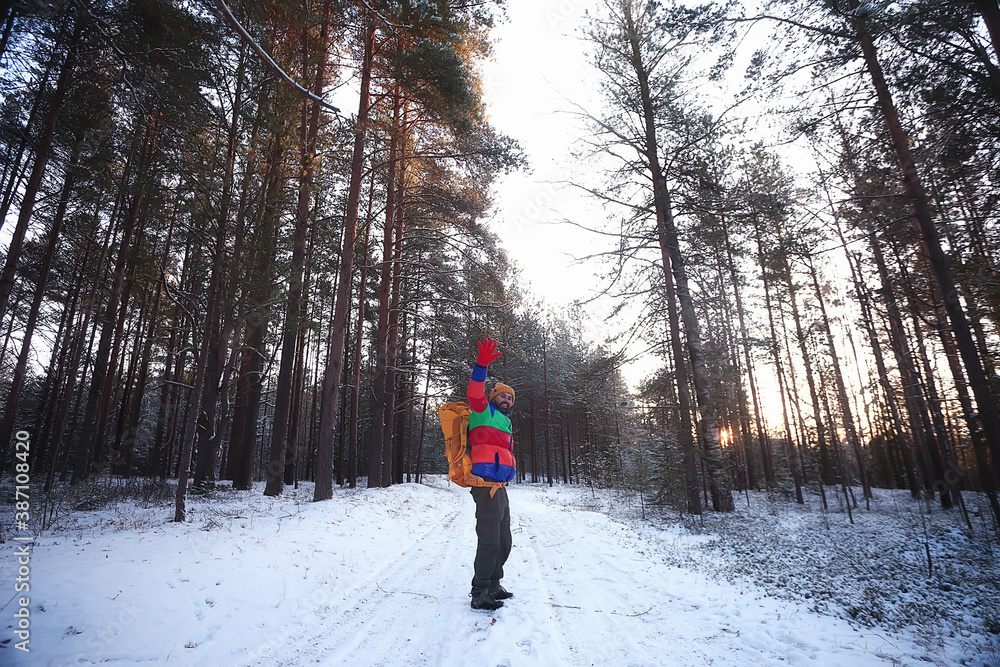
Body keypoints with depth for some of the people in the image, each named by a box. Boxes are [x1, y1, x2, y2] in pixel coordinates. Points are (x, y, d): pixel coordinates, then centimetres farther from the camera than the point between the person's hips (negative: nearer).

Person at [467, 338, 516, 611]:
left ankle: (493, 585, 32)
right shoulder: (485, 412, -1)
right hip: (487, 485, -10)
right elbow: (475, 394, -22)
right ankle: (480, 594, 1)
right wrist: (482, 365, -35)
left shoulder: (503, 424, 26)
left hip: (499, 488, 10)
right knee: (490, 542, -8)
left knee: (503, 542, 19)